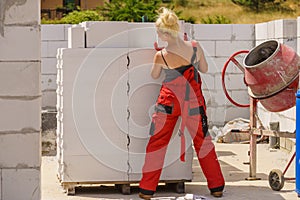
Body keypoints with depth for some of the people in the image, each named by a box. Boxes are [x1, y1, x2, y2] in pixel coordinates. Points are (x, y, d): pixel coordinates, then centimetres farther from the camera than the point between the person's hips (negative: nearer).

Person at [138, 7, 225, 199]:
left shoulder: (161, 55, -16)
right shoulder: (195, 47, -12)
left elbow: (154, 76, 3)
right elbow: (204, 69, 4)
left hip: (169, 101, -2)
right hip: (194, 100, 2)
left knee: (157, 143, 9)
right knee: (203, 141, 15)